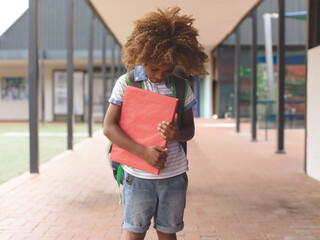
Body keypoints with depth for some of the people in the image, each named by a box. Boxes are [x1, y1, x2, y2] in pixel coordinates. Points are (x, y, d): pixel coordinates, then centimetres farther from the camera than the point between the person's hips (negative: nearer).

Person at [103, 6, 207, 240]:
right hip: (138, 175, -2)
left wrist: (177, 134, -17)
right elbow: (109, 127, -9)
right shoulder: (126, 83, -4)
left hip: (174, 174, 2)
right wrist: (144, 152, -20)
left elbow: (190, 129, 9)